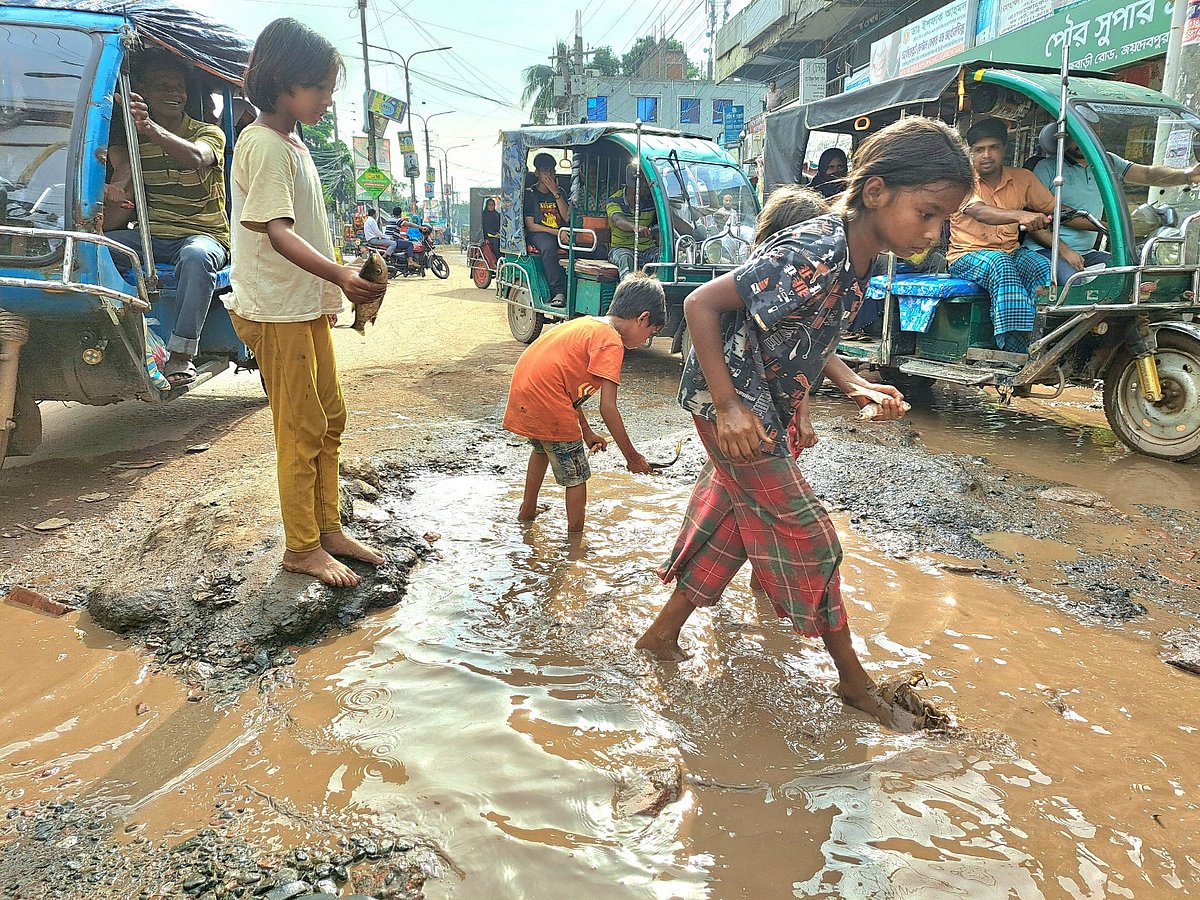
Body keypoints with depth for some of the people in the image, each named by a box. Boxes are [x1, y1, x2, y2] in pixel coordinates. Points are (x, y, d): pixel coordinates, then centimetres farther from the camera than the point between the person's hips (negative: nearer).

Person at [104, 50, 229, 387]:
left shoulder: (209, 133, 3)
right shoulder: (132, 142, 12)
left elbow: (195, 158, -26)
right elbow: (113, 223, 5)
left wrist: (150, 127, -43)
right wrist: (113, 201, -20)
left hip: (205, 236, -4)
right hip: (150, 237, 4)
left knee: (196, 256, -40)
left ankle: (182, 354, -37)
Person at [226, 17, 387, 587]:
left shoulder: (292, 143, 15)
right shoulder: (264, 145, -15)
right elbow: (276, 231, -25)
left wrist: (339, 285, 21)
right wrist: (341, 276, -37)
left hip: (308, 304, 10)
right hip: (276, 309, -10)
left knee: (330, 417, 13)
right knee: (303, 429, -3)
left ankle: (328, 528, 25)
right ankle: (302, 548, 10)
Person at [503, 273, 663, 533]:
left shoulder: (587, 324, 17)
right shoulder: (611, 341, -10)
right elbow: (608, 408, -15)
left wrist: (586, 432, 27)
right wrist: (632, 457, -6)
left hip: (522, 393, 10)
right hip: (548, 405, -10)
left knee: (542, 448, 36)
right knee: (576, 477, 7)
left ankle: (527, 511, 52)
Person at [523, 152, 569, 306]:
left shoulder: (559, 192, 20)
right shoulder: (529, 193, 8)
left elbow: (567, 217, 5)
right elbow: (530, 225, -2)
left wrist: (555, 193, -2)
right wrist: (556, 232, -14)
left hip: (560, 233, 4)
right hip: (538, 234, -4)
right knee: (548, 247, -40)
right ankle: (557, 292, -47)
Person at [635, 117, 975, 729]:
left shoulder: (856, 257, 2)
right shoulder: (812, 256, -28)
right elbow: (701, 304, -26)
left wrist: (853, 385, -2)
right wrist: (728, 406, -26)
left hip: (764, 406, 9)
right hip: (736, 407, -9)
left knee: (732, 519, 18)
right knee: (807, 536, 1)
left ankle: (662, 634, 32)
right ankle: (852, 678, 20)